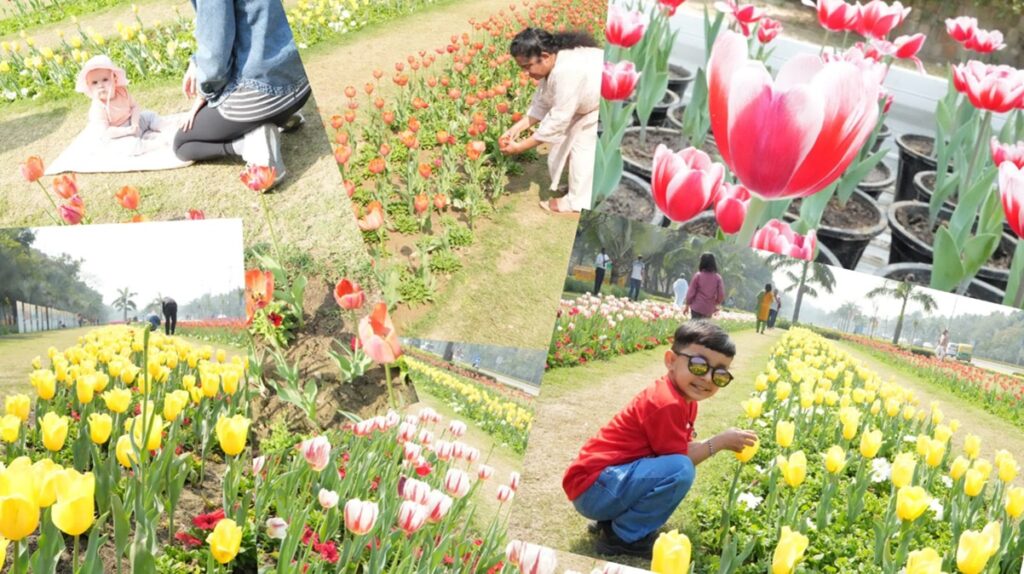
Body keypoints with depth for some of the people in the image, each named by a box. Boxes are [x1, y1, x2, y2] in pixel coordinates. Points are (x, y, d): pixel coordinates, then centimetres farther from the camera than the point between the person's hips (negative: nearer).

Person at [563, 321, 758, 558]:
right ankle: (624, 537, -7)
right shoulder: (667, 404, -21)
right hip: (592, 487, -11)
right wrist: (720, 442, -8)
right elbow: (679, 460, -16)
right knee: (680, 470, -26)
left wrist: (723, 442, -2)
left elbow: (681, 447, 9)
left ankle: (613, 519, 13)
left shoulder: (684, 398, 10)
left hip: (613, 478, 11)